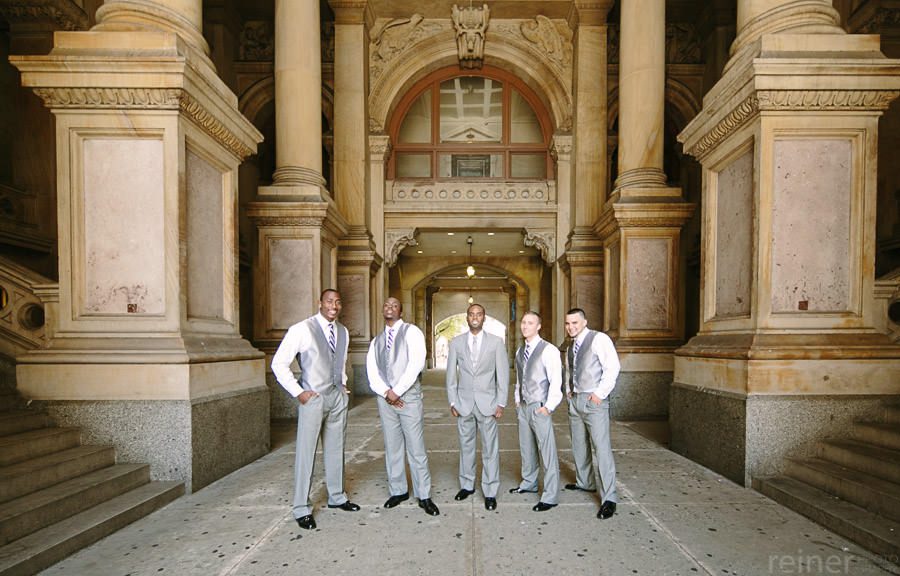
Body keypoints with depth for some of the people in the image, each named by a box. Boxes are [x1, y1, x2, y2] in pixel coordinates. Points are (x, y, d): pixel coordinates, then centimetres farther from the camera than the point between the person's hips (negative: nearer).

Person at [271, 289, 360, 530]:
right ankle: (302, 509, 15)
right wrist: (298, 392, -12)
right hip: (313, 399, -6)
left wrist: (343, 384, 11)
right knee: (305, 453, 0)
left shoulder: (343, 331, 7)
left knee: (335, 449, 15)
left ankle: (336, 497, 32)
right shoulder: (302, 329, -13)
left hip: (338, 397, 6)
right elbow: (279, 363, -11)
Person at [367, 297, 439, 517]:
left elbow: (416, 363, -13)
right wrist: (386, 392, -10)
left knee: (416, 449, -1)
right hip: (385, 398, 5)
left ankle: (424, 496, 9)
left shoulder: (411, 332, -2)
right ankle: (398, 491, 24)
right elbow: (372, 371, 6)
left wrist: (397, 391, -13)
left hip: (409, 396, -4)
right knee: (392, 448, 11)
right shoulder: (377, 341, 14)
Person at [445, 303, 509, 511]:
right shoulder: (456, 342, 4)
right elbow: (451, 374, 7)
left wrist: (501, 403, -3)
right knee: (466, 445, 11)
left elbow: (503, 374, 1)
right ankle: (467, 485, 27)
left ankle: (490, 491, 14)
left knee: (490, 448, 2)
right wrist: (452, 401, 3)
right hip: (464, 402, 2)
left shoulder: (496, 342, 0)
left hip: (487, 403, -1)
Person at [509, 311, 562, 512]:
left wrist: (548, 407, -15)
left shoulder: (548, 350, -12)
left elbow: (556, 381, -14)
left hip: (540, 408, -7)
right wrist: (517, 400, 13)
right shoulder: (520, 351, 10)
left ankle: (550, 497, 8)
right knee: (526, 448, 18)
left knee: (547, 452, -2)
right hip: (523, 407, 7)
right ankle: (528, 483, 35)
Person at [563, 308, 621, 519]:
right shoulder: (571, 346, 15)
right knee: (579, 445, 15)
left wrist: (600, 393, -16)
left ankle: (609, 498, -4)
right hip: (575, 399, 8)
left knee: (601, 447, -9)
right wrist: (568, 389, 13)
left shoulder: (598, 339, -9)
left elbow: (612, 367, -15)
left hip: (594, 401, -8)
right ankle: (584, 483, 32)